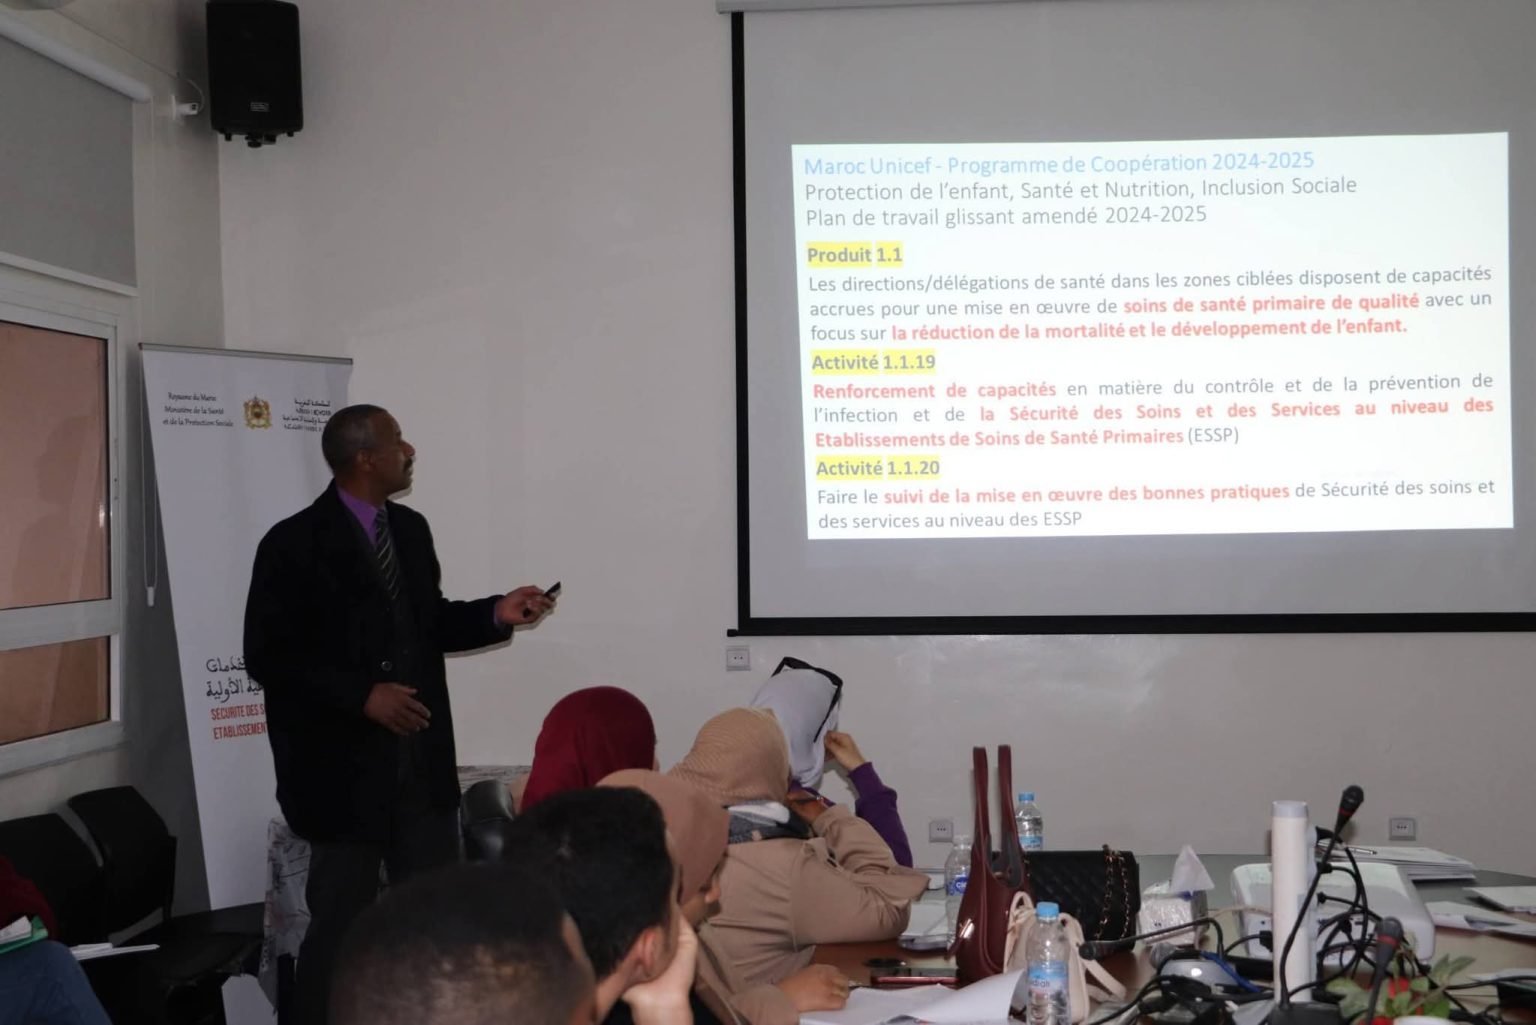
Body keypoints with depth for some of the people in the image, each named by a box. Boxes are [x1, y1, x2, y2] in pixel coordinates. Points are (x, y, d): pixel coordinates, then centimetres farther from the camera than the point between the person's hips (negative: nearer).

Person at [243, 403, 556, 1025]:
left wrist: (494, 614, 2)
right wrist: (362, 696, -20)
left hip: (422, 762, 6)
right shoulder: (295, 544, -11)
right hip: (344, 767, -6)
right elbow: (267, 657, -13)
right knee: (341, 923, 6)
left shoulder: (410, 529, 7)